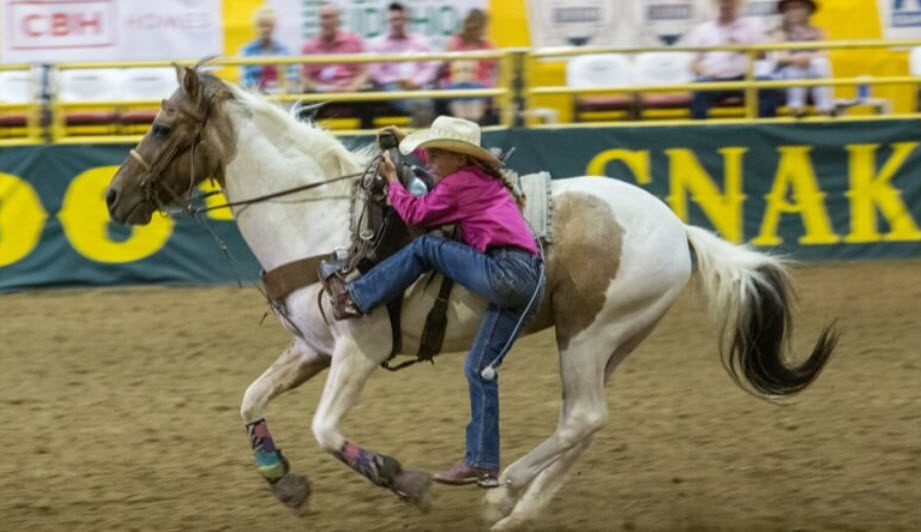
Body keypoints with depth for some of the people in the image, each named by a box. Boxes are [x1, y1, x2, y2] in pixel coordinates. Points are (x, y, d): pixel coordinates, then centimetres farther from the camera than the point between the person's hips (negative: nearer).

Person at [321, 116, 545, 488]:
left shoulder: (458, 184, -4)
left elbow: (416, 213, 4)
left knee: (425, 249, -1)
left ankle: (355, 299, 5)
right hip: (527, 282, 10)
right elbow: (446, 163, 44)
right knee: (480, 369, 11)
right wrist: (407, 144, 45)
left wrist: (393, 182, 18)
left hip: (506, 272, -10)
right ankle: (483, 465, 11)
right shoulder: (482, 177, 22)